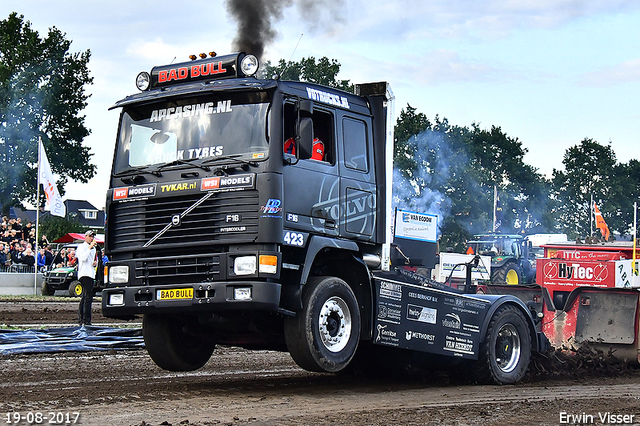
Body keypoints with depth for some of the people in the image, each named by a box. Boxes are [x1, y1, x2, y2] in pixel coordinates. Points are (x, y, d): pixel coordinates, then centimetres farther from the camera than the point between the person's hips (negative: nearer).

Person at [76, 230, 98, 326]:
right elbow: (83, 258, -19)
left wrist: (95, 263, 11)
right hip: (84, 274, -9)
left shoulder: (93, 248, 23)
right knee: (88, 297, -16)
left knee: (85, 297, 12)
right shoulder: (81, 247, -2)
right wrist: (90, 247, -17)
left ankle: (81, 318, 17)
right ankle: (86, 320, -18)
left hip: (91, 274, 9)